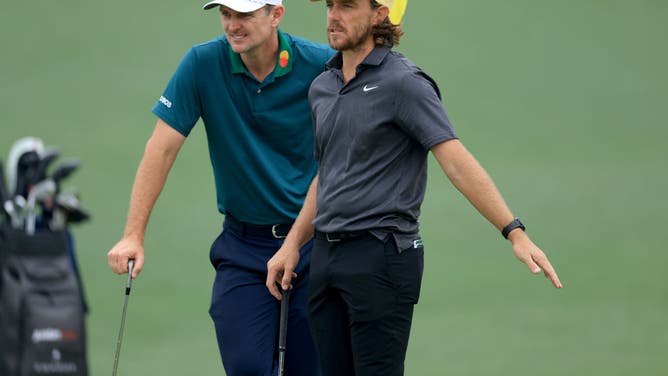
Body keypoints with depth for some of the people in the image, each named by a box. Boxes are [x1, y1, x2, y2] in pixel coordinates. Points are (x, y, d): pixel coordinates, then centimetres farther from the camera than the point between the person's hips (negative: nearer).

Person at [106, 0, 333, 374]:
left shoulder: (323, 65, -9)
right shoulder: (204, 64, -6)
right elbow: (163, 148, -5)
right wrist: (134, 235, -10)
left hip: (313, 242, -1)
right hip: (244, 246, 1)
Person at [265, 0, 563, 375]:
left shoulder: (402, 82, -10)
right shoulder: (322, 88, 13)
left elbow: (457, 162, -17)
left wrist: (515, 233, -25)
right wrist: (292, 245, 18)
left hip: (381, 256, -7)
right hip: (326, 257, 7)